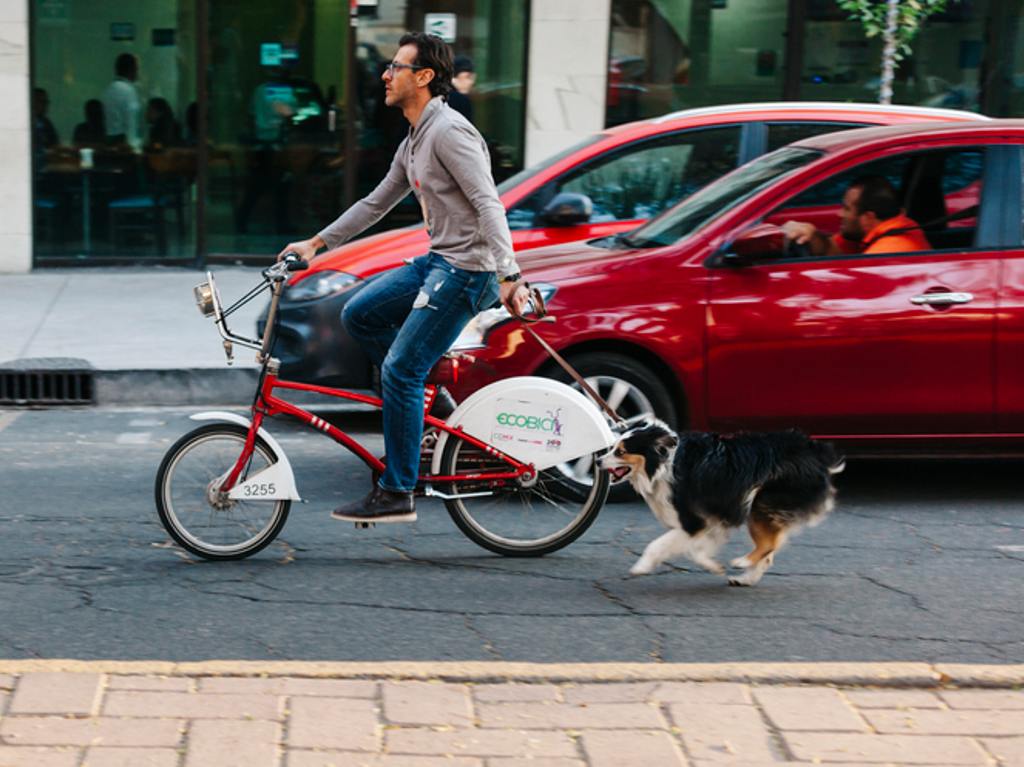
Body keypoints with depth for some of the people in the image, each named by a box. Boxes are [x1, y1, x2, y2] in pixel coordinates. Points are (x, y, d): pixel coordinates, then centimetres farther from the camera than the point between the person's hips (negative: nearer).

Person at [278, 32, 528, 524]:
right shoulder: (413, 144, 17)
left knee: (399, 372, -10)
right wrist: (317, 243, 26)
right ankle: (425, 396, 17)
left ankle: (396, 494, -4)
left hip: (467, 270, -10)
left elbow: (488, 204, -23)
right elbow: (375, 205, 26)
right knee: (358, 315, 11)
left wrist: (509, 276, -31)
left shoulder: (449, 131, -14)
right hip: (437, 262, 10)